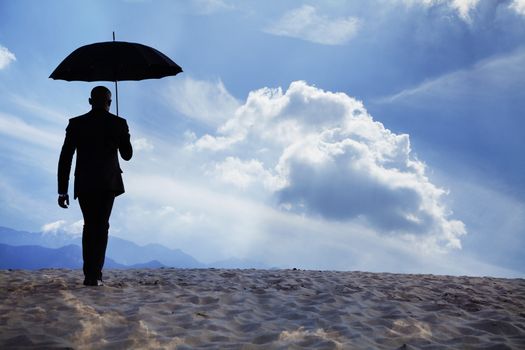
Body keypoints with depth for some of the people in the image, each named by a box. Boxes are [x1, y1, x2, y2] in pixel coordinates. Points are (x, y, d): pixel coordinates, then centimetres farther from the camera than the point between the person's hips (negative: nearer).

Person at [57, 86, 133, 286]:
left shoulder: (76, 124, 1)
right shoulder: (119, 123, 0)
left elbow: (65, 159, -2)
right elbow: (127, 155, 9)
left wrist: (62, 190, 0)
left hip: (84, 184, 1)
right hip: (109, 183, -1)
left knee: (90, 227, 15)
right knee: (101, 227, 3)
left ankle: (89, 273, 13)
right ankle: (94, 274, -6)